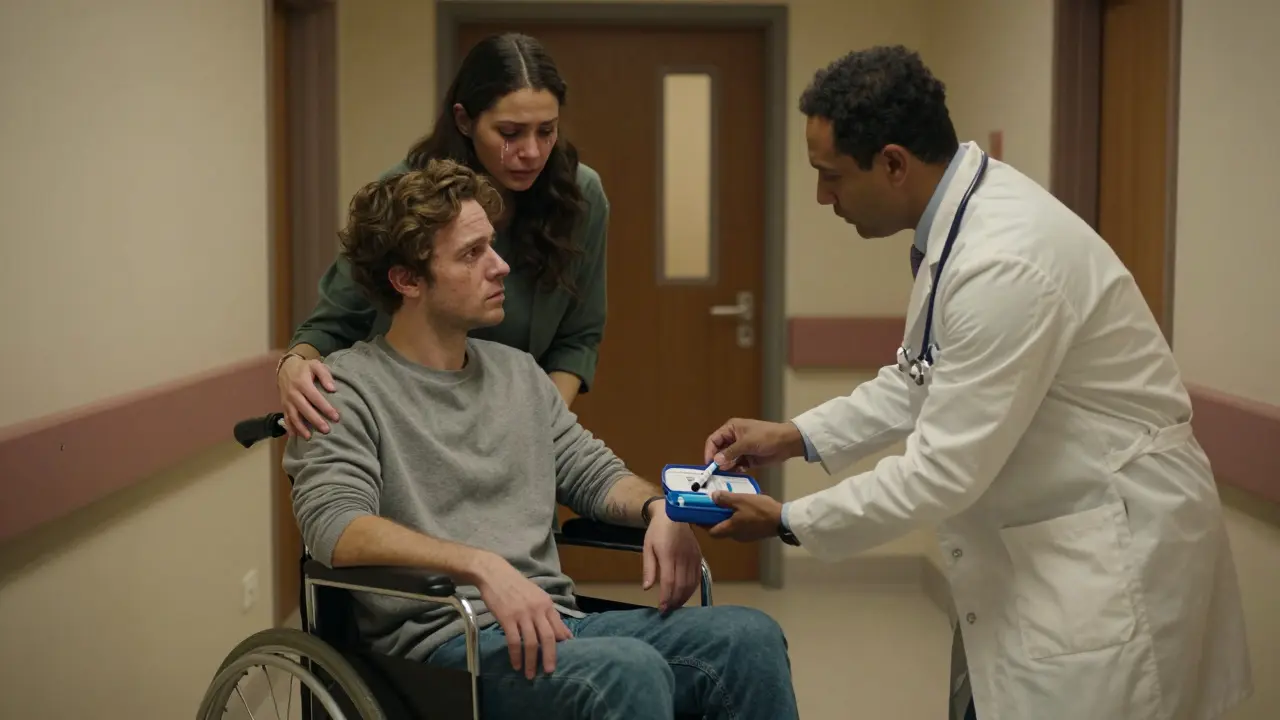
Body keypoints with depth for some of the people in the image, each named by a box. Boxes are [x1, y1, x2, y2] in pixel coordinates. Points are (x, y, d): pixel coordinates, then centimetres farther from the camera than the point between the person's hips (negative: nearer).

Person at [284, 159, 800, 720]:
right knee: (629, 672, -34)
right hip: (441, 640, -6)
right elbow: (335, 526, -17)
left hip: (553, 623, 6)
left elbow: (593, 474, 23)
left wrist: (657, 507, -1)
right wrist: (482, 565, -31)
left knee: (748, 637, -18)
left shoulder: (519, 371, 19)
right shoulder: (347, 388, -2)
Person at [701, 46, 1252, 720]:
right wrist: (795, 436, 6)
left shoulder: (1004, 261, -28)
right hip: (1030, 539, 9)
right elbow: (923, 377, 15)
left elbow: (943, 472, -24)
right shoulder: (957, 217, 1)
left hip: (1110, 546, -9)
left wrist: (788, 522, -12)